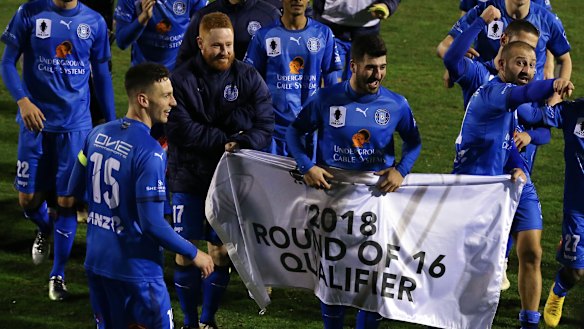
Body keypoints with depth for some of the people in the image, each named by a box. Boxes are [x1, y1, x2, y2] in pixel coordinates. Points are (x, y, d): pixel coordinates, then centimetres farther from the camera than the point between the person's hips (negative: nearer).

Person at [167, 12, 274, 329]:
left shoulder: (249, 78, -1)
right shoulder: (181, 80, -9)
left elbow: (264, 126, -5)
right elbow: (181, 130, -18)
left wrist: (239, 147, -23)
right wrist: (225, 141, -19)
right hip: (189, 179, -2)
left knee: (222, 253, 7)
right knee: (185, 254, 0)